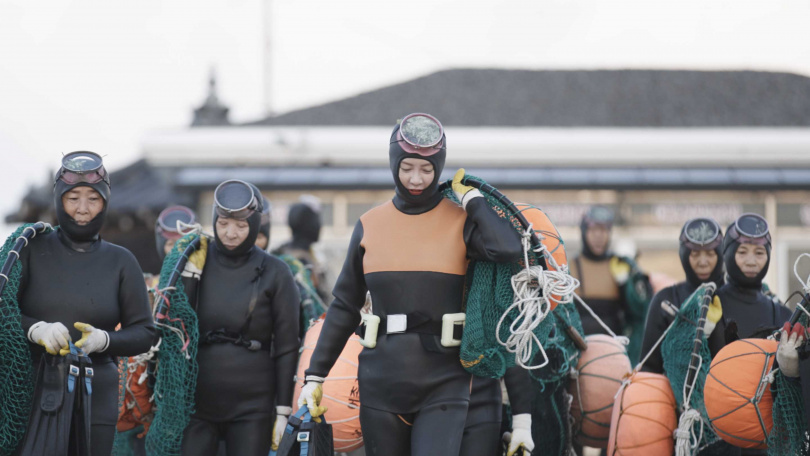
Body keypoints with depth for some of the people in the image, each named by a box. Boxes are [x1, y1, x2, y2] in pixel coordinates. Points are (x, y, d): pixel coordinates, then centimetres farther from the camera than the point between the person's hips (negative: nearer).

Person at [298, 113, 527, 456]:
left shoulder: (460, 222, 1)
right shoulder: (371, 225, 7)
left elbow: (508, 248, -20)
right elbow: (345, 306, 12)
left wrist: (470, 196, -6)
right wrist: (315, 375, 9)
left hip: (443, 384, -3)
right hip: (382, 382, 3)